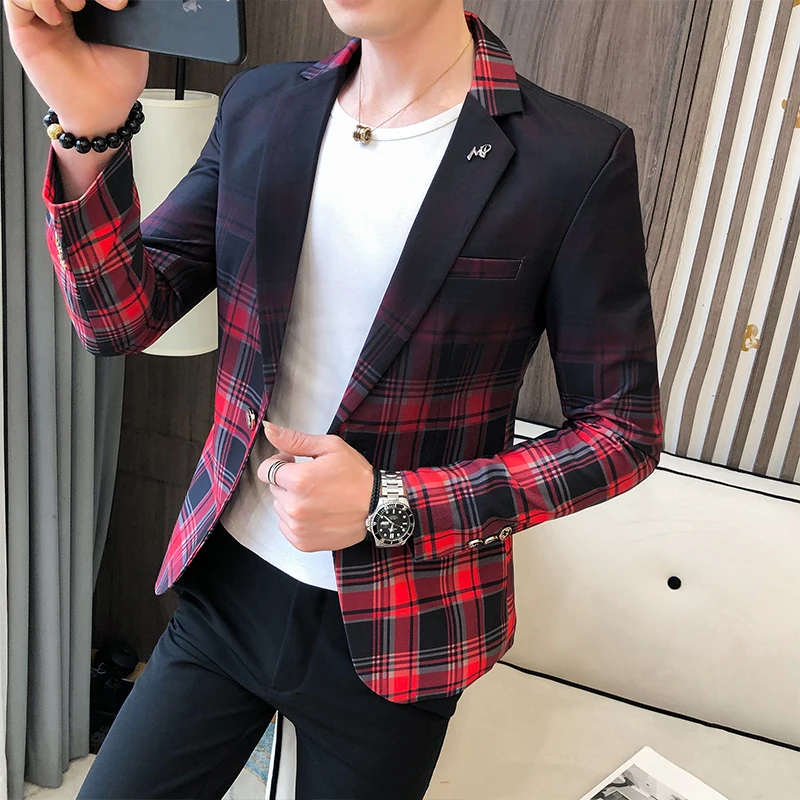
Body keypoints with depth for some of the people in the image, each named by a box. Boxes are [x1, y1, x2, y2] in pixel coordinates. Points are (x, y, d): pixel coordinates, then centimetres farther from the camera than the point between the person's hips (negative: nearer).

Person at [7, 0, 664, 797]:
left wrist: (391, 506, -19)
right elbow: (122, 320, -4)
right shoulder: (258, 107, -2)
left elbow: (624, 428, -10)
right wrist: (89, 132, -22)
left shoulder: (575, 158, -15)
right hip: (228, 587, 4)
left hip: (393, 636, -3)